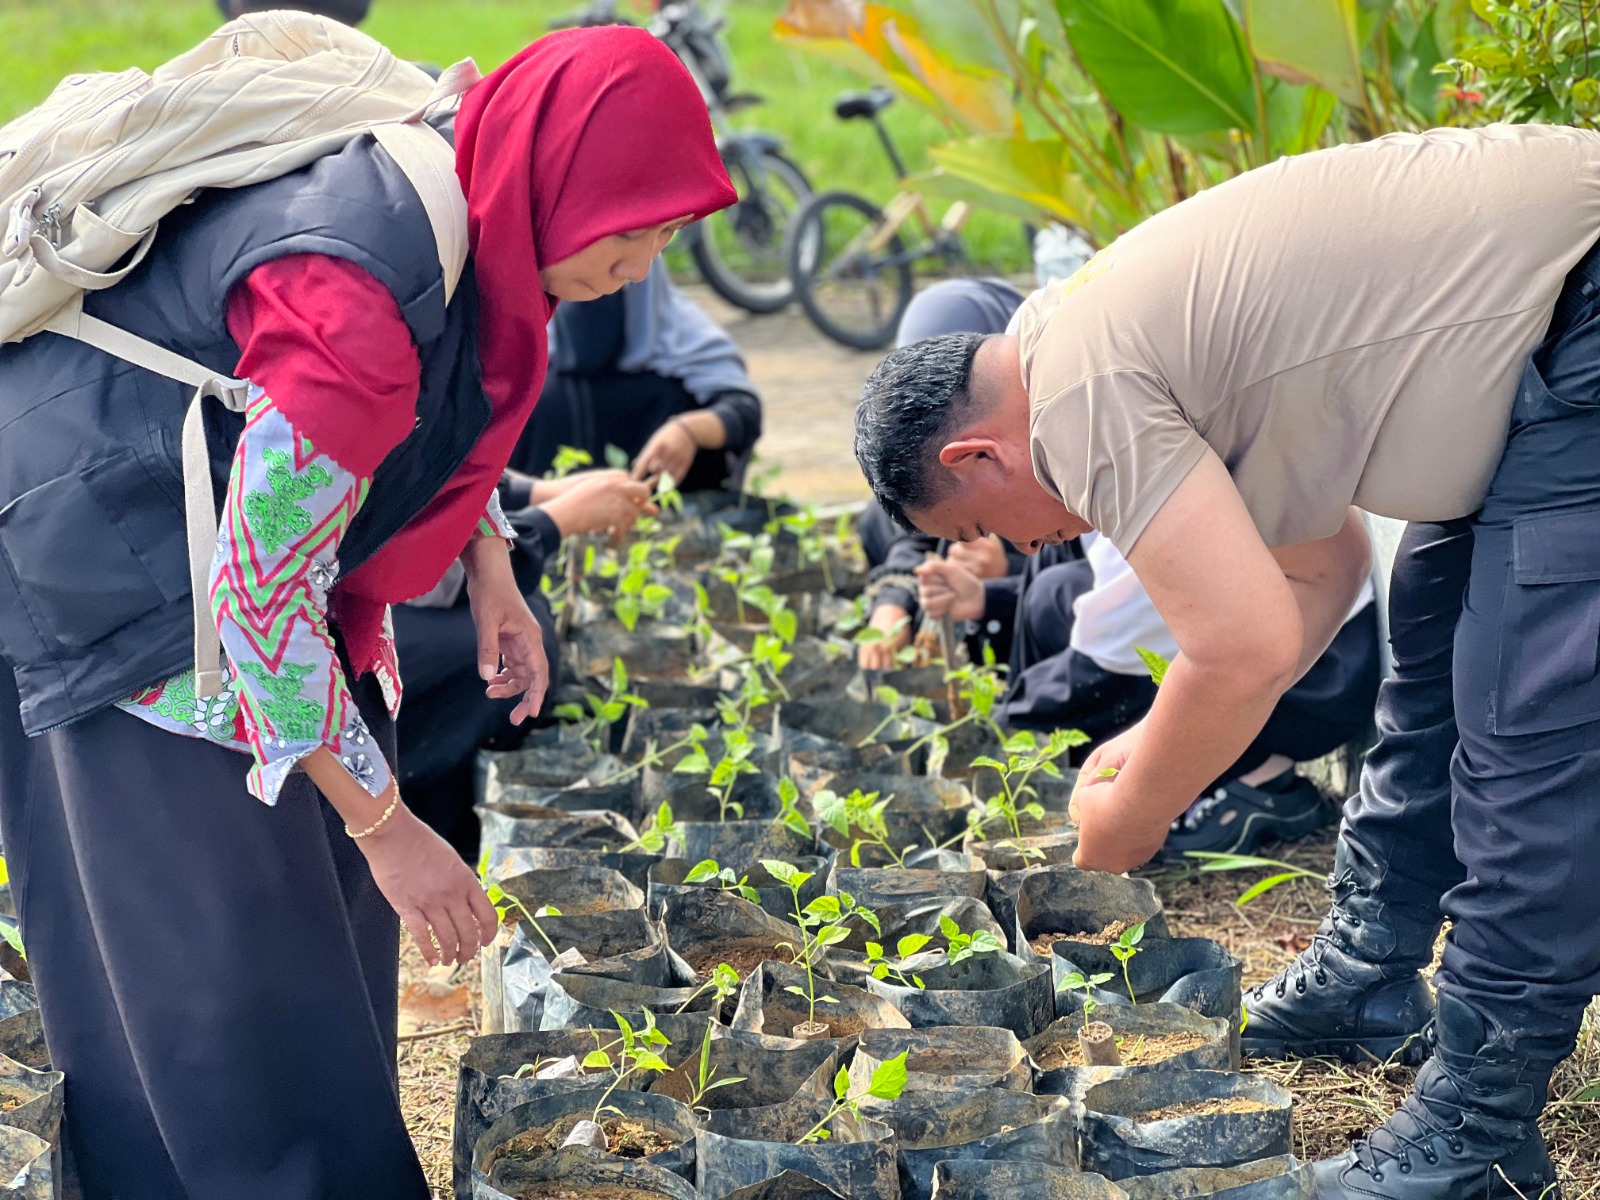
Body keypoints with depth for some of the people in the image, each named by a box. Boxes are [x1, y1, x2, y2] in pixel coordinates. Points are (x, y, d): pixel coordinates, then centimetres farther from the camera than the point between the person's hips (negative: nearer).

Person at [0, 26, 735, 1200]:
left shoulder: (469, 195, -9)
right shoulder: (352, 301, -37)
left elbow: (449, 401, 13)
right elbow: (260, 599, -31)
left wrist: (491, 569, 5)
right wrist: (387, 826, -24)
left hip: (248, 518, 9)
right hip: (116, 554, -9)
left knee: (326, 863, 14)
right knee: (222, 935, -3)